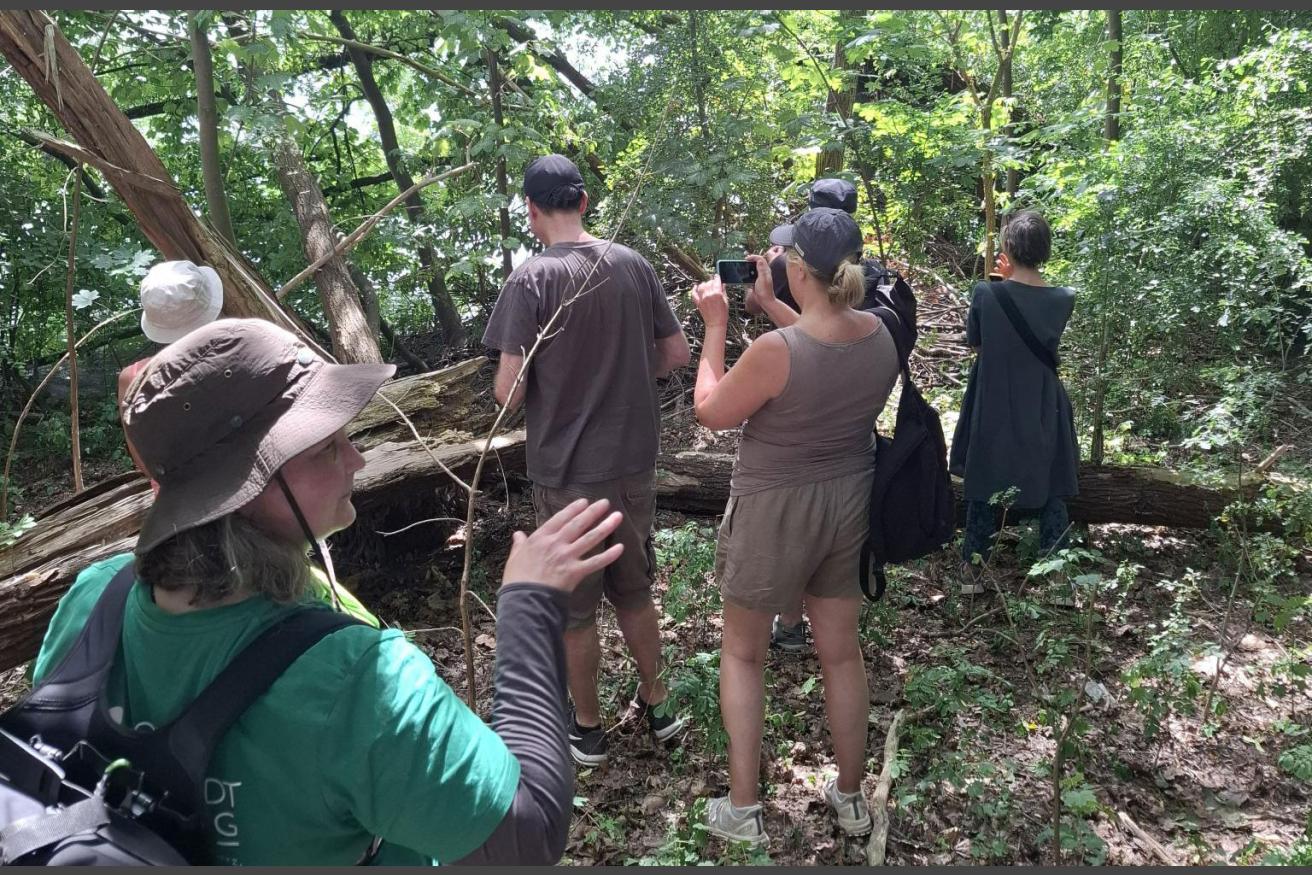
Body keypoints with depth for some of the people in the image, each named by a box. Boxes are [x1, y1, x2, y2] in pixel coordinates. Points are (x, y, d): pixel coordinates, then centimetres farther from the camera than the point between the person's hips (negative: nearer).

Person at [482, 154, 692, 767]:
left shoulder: (531, 280, -15)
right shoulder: (632, 264, -1)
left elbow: (509, 392, -18)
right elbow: (676, 354, 5)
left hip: (568, 472, -5)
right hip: (635, 463, 5)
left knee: (573, 608, 13)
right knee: (634, 591, 23)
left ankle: (587, 731, 28)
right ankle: (657, 706, 36)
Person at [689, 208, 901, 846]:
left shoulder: (774, 350, -27)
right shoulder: (881, 336, -8)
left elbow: (711, 413, -11)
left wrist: (715, 325, -4)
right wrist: (771, 304, 13)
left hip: (775, 512, -5)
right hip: (851, 504, 6)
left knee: (742, 651, 16)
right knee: (841, 651, 20)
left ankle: (742, 810, 24)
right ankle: (851, 797, 37)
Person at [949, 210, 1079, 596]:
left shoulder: (985, 294, -17)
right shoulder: (1063, 299, -12)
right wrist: (1017, 279, 9)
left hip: (992, 411, -1)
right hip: (1042, 413, 1)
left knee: (983, 489, 16)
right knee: (1051, 491, 17)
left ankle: (972, 570, 25)